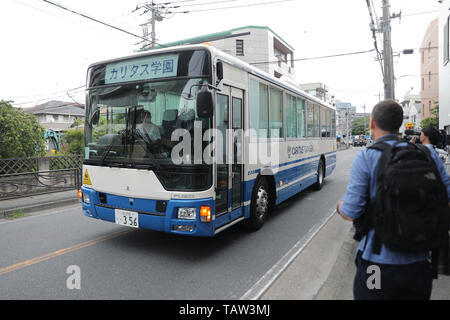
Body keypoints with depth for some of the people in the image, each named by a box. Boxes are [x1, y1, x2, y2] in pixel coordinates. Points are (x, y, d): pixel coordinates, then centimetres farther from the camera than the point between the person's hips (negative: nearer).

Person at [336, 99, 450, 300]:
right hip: (420, 263, 4)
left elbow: (351, 213, -17)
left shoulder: (366, 157, -14)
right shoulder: (428, 155, -1)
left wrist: (340, 207, 5)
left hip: (378, 261, -4)